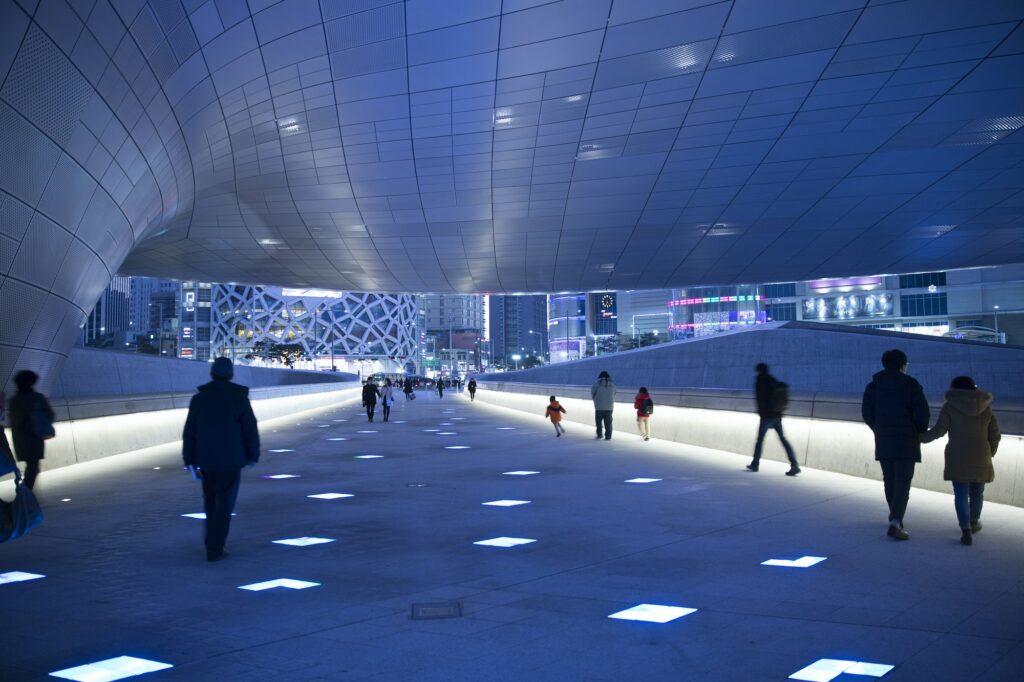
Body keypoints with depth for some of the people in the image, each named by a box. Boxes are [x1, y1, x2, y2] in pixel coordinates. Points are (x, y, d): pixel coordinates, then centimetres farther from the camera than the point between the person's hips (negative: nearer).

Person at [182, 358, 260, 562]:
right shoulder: (239, 398, -8)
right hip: (231, 460, -3)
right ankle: (214, 550, -2)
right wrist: (253, 455, 5)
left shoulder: (199, 398, -1)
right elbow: (250, 430, -7)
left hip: (206, 459, 3)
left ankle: (213, 541, 31)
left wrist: (189, 460, 6)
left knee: (210, 500, 20)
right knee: (224, 504, 3)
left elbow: (189, 432, -1)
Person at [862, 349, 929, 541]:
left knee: (889, 481, 18)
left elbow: (866, 413, 4)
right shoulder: (911, 385, -4)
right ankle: (895, 522, -19)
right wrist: (921, 432, 7)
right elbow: (922, 413, -10)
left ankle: (896, 517, 31)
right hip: (907, 442, -4)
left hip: (883, 442, 4)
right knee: (902, 482, -6)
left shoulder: (873, 386, 6)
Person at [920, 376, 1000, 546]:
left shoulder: (950, 406, -4)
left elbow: (938, 430, -9)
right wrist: (990, 453, 21)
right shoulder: (986, 407, 7)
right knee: (977, 492, 19)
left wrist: (922, 437, 6)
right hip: (981, 459, 3)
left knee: (961, 494, -1)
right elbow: (995, 434, 8)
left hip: (958, 459, -3)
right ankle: (974, 523, 38)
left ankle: (966, 530, -12)